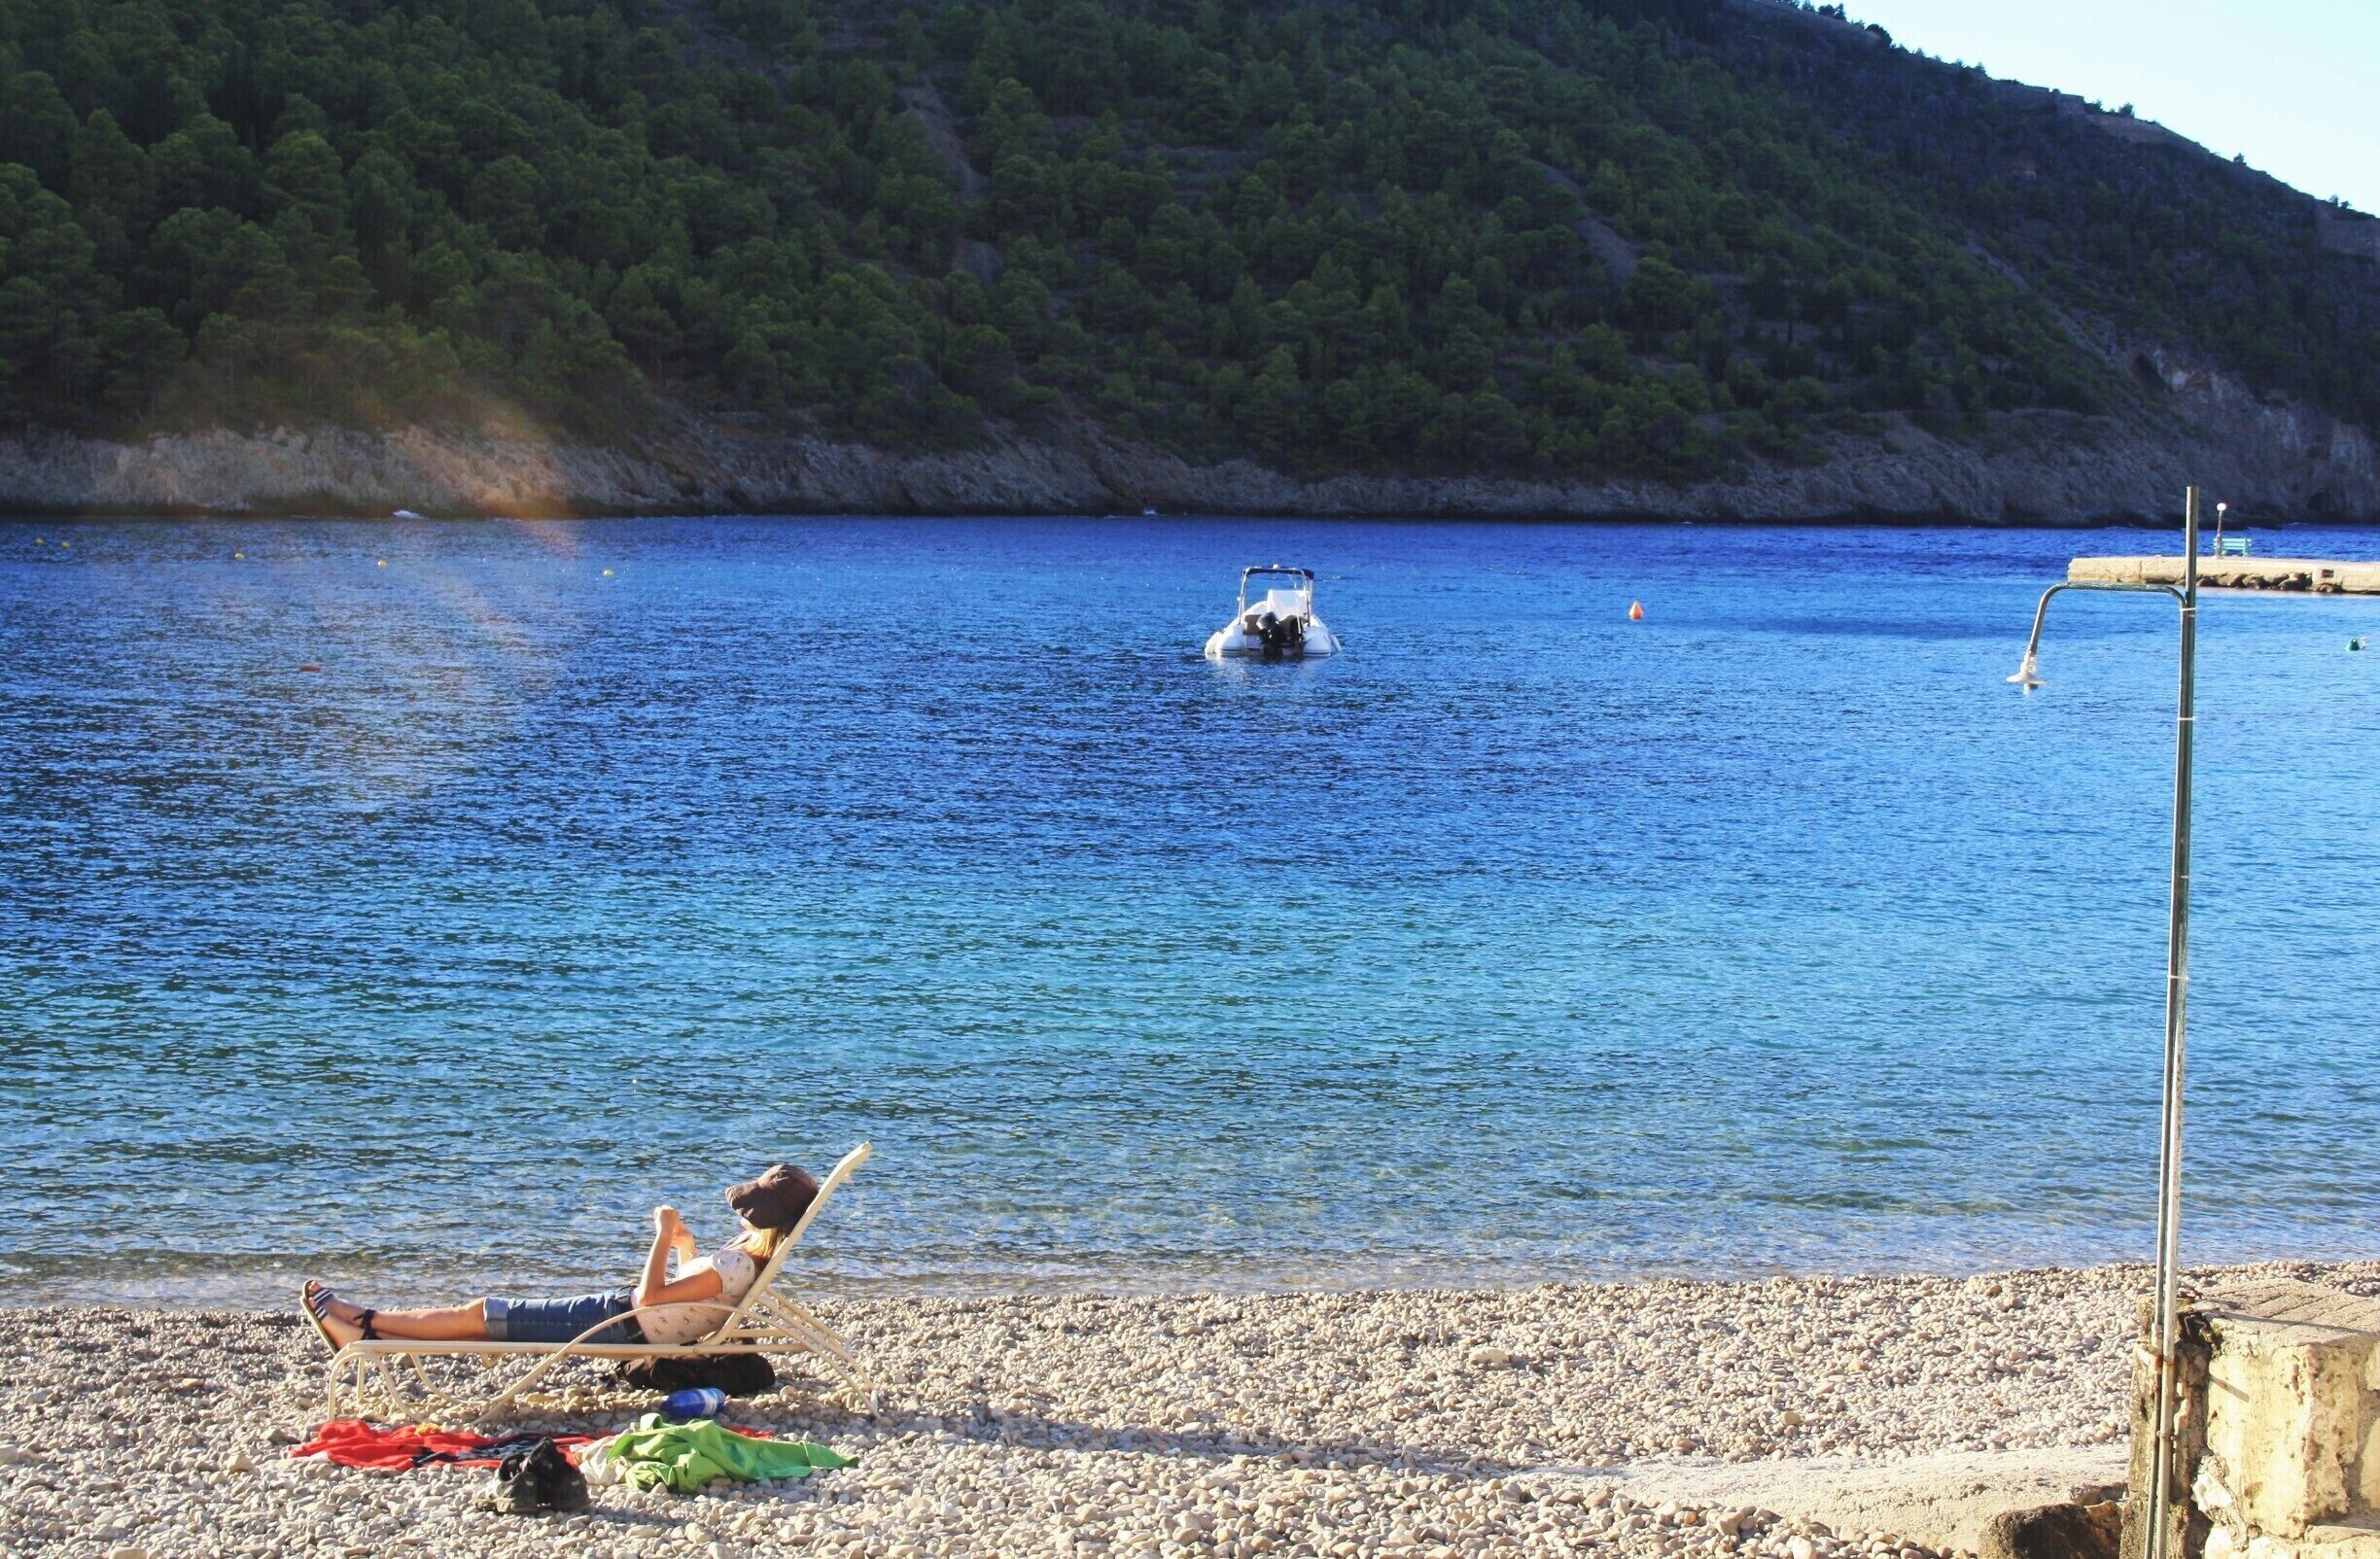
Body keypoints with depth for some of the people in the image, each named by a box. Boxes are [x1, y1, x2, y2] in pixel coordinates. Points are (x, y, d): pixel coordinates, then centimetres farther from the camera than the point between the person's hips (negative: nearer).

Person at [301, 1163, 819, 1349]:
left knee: (480, 1314, -1)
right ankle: (368, 1331, 16)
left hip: (616, 1325, -9)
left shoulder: (736, 1265, -26)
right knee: (487, 1313, 11)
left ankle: (364, 1322, 9)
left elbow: (650, 1296, -30)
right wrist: (685, 1247, 8)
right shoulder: (747, 1254, 4)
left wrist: (664, 1237, -25)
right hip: (617, 1310, 9)